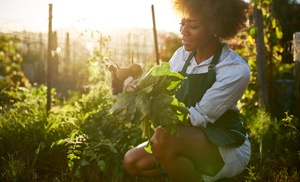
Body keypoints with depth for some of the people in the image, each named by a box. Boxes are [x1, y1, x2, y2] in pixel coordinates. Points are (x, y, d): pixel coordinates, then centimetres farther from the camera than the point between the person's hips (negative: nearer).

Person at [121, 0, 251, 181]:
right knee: (133, 162, -3)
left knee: (164, 138, -33)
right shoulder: (182, 55, -1)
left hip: (229, 148, -7)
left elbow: (197, 117, -23)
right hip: (188, 140, 7)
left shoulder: (236, 70, -22)